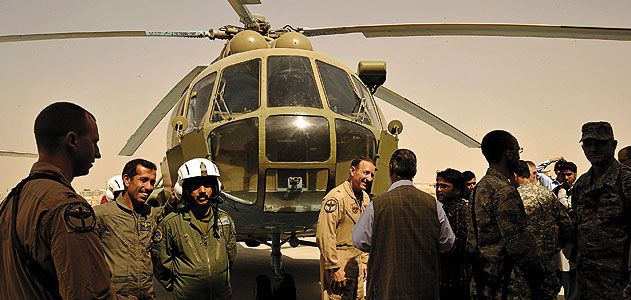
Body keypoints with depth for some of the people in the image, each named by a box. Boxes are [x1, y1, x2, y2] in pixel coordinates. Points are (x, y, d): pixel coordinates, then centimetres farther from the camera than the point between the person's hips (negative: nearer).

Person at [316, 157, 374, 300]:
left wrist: (364, 261, 16)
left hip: (357, 265, 8)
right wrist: (335, 268, -20)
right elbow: (324, 236, -22)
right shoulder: (335, 197, -17)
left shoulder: (365, 198, 11)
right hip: (339, 267, -8)